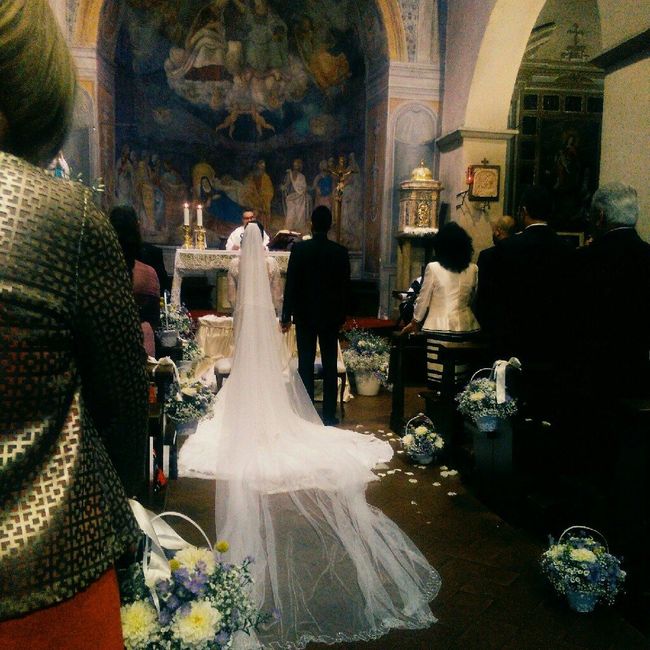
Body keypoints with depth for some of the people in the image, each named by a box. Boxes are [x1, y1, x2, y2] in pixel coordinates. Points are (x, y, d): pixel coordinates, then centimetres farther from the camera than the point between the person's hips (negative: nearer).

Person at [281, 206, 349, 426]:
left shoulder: (299, 248, -7)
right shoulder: (341, 251, -3)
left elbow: (290, 283, -6)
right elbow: (345, 286, 2)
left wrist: (286, 316, 0)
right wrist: (342, 315, 12)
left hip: (304, 314, -1)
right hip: (331, 316, 1)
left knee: (306, 364, 5)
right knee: (330, 365, 7)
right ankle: (329, 414, 11)